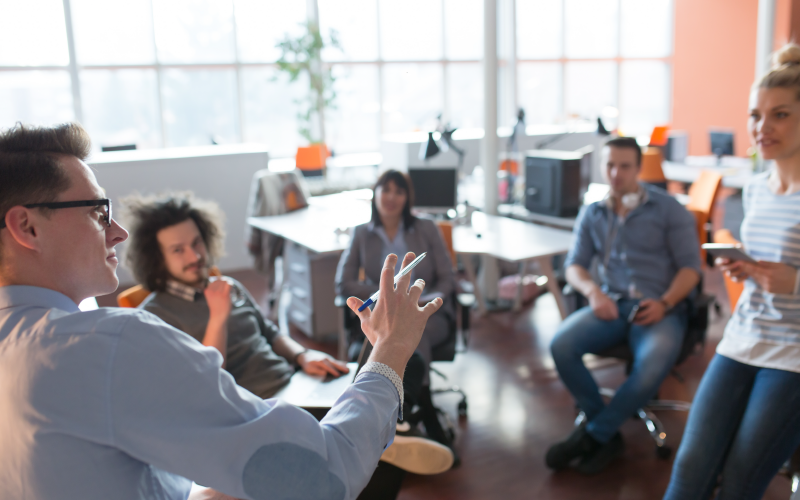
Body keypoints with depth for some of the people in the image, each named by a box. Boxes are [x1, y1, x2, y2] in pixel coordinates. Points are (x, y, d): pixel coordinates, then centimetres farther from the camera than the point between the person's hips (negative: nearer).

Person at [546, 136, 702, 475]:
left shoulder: (669, 209, 6)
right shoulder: (591, 214, 15)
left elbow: (690, 266, 2)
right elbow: (574, 265, 11)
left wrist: (664, 303, -17)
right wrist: (593, 292, -12)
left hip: (659, 308, -2)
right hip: (610, 305, 3)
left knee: (653, 364, -36)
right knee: (561, 344, -28)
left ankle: (593, 435, -11)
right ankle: (609, 435, -10)